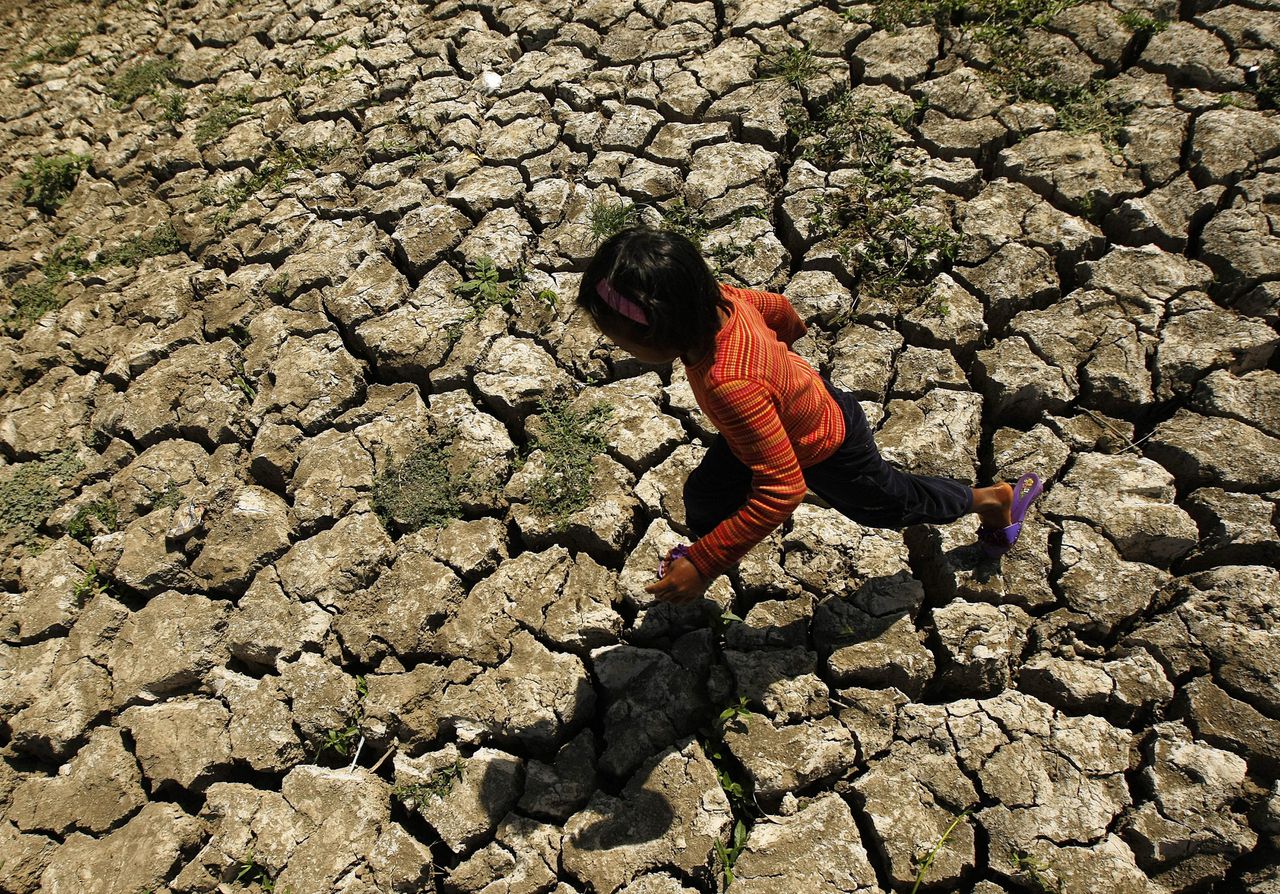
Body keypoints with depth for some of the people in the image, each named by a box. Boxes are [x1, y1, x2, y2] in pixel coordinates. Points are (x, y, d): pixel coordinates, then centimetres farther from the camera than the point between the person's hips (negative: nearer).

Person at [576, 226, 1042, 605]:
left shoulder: (729, 383, -48)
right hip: (806, 398, 6)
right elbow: (775, 305, -2)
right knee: (705, 495, 8)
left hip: (828, 449, -6)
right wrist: (792, 329, 23)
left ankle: (991, 499, 49)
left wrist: (704, 564, -38)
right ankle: (706, 546, 42)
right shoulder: (717, 297, -25)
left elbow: (782, 490, -43)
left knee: (889, 503, 23)